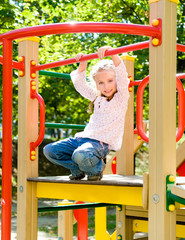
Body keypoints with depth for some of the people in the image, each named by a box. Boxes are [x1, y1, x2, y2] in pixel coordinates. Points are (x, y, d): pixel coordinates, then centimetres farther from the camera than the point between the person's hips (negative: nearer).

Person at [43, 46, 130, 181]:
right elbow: (80, 84, 27)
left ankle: (97, 167, -3)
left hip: (100, 143, -7)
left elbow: (122, 75, -15)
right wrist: (83, 64, 12)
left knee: (80, 155, -38)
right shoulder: (97, 98, 20)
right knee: (49, 151, -2)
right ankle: (79, 169, 11)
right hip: (81, 138, 7)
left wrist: (112, 54, -29)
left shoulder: (121, 97, 1)